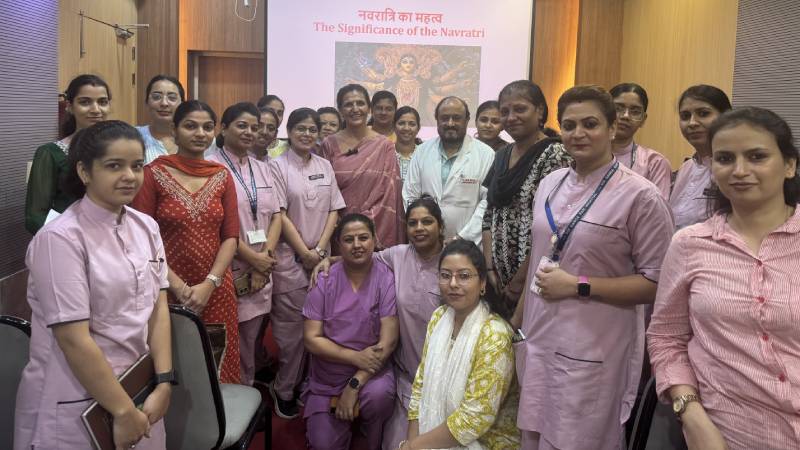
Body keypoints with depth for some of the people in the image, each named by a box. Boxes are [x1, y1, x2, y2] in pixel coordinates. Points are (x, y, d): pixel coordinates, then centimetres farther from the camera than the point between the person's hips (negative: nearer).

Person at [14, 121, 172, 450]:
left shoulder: (146, 226, 1)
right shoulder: (61, 238, -18)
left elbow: (158, 306, 1)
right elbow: (74, 339, -20)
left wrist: (163, 383, -7)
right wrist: (122, 411, -16)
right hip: (77, 405, -6)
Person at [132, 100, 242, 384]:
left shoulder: (222, 176, 6)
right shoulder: (153, 173, -5)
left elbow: (231, 236, 2)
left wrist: (209, 284, -10)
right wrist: (178, 286, -13)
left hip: (216, 291, 3)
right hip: (168, 290, -3)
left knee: (217, 367, 10)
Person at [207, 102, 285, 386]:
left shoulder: (262, 169, 14)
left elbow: (276, 214, 10)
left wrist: (267, 253, -4)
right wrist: (253, 257, -11)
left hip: (262, 271, 6)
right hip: (230, 270, -5)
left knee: (252, 341, 12)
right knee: (232, 346, 0)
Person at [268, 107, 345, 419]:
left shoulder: (325, 166, 11)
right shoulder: (277, 166, -3)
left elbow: (334, 210, 9)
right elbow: (279, 215, -8)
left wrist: (320, 249, -3)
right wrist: (305, 252, -9)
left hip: (321, 256, 4)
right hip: (289, 257, -4)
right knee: (290, 326, -1)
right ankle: (284, 391, 14)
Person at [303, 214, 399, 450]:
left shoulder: (386, 279, -12)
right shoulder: (325, 280, -7)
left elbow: (388, 341, -15)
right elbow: (311, 339, -9)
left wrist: (354, 385, -20)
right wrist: (356, 356, -21)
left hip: (372, 370, -2)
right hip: (327, 378, 2)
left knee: (378, 395, -32)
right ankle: (344, 420, 29)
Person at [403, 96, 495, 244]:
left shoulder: (486, 154, -3)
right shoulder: (422, 151, 6)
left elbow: (488, 202, -8)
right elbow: (410, 196, 6)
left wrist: (462, 238, -13)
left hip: (468, 244, -2)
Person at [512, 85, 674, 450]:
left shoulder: (641, 196, -12)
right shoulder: (550, 183, 6)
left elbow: (655, 283, -12)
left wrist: (578, 285, -17)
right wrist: (519, 318, 19)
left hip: (592, 352, -5)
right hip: (538, 339, 6)